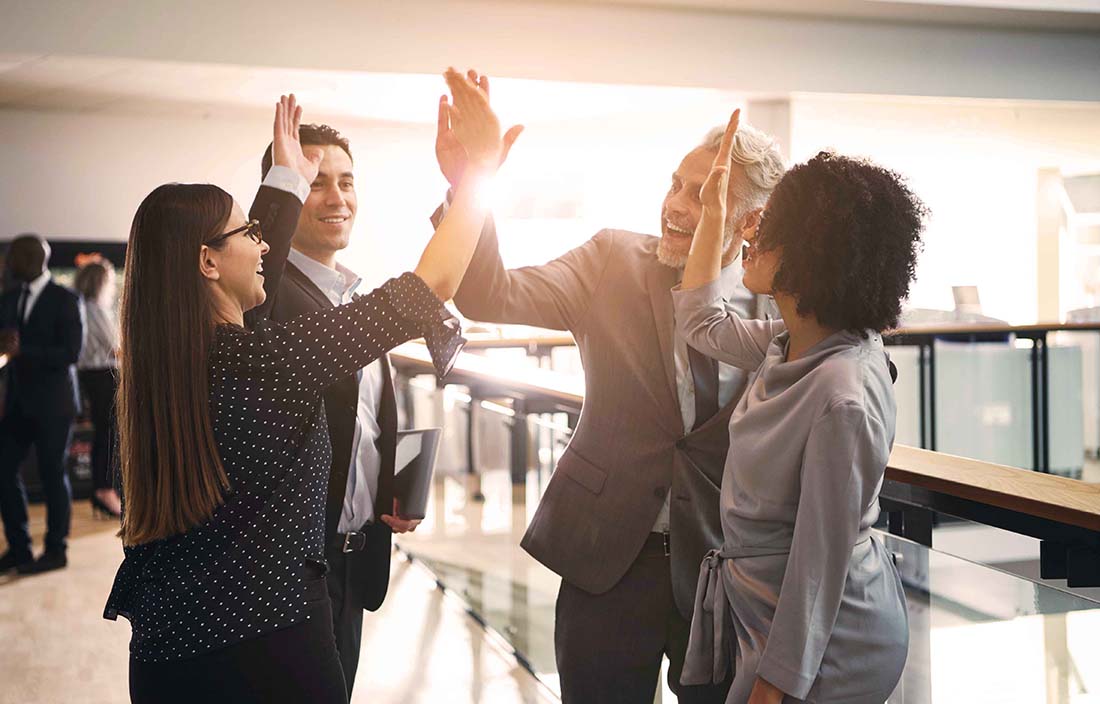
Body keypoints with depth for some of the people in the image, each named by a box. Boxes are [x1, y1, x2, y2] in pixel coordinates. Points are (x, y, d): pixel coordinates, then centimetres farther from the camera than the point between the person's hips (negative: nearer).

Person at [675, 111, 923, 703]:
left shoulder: (842, 398, -30)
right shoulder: (793, 343, -3)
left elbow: (822, 561, -24)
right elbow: (702, 323, 17)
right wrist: (713, 208, 13)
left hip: (827, 638, -9)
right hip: (763, 607, 9)